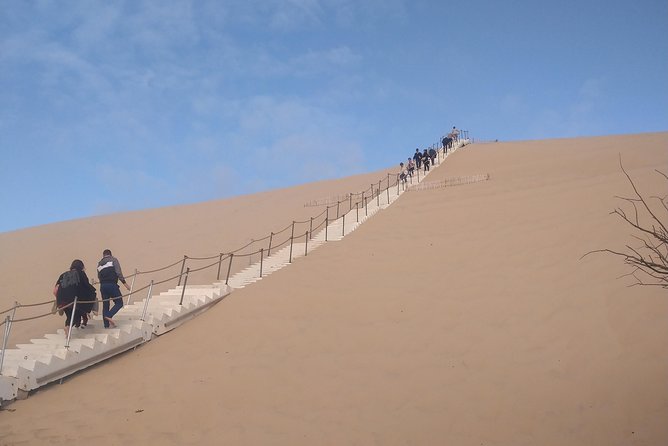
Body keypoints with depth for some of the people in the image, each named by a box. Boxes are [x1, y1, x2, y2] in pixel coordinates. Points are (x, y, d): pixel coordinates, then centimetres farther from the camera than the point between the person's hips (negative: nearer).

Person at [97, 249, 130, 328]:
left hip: (102, 286, 5)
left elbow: (98, 276, 18)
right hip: (112, 284, -5)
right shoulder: (113, 260, 5)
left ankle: (106, 325, 6)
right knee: (119, 302, 2)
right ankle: (109, 315, -20)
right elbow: (118, 272, -7)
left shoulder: (99, 263, 20)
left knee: (105, 305, 9)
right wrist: (124, 283, -9)